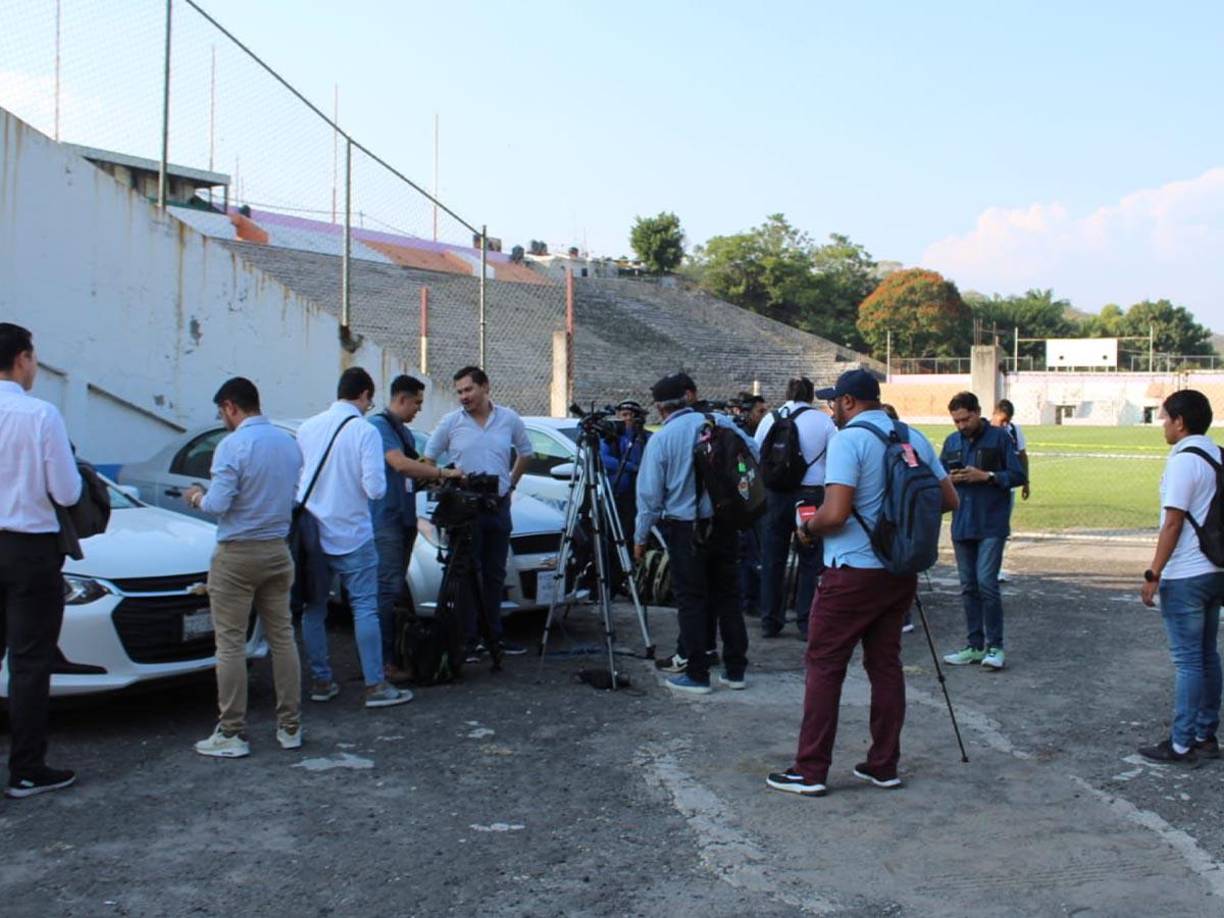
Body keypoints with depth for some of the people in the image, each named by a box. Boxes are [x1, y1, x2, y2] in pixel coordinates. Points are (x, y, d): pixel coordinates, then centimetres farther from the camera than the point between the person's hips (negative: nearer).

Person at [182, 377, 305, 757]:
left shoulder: (233, 445, -14)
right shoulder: (289, 443, 7)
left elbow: (218, 504, -18)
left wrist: (196, 497, 4)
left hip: (237, 554, -6)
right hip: (278, 551, 7)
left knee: (231, 643, 0)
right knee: (282, 637, 11)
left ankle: (232, 734, 3)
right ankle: (290, 727, 16)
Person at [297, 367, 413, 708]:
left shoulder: (307, 428, 4)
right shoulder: (365, 431, -12)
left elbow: (294, 477, 11)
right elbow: (375, 488, -17)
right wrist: (381, 485, 5)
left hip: (311, 533, 5)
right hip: (351, 535, -5)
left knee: (313, 608, 13)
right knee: (365, 608, 0)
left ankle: (320, 681, 19)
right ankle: (375, 685, -1)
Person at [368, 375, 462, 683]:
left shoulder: (404, 431, 21)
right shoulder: (379, 425, -10)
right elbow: (400, 464, -23)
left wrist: (432, 479, 4)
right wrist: (443, 473, -20)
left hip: (404, 519, 10)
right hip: (385, 519, -10)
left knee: (397, 588, 10)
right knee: (388, 588, -11)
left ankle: (396, 654, 14)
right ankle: (384, 661, -11)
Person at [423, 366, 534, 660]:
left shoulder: (509, 420, 3)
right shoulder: (451, 422, -2)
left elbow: (525, 453, 18)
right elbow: (428, 459, 8)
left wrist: (511, 484, 11)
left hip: (499, 506, 3)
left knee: (495, 575, 11)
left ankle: (495, 636, 20)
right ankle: (469, 639, 1)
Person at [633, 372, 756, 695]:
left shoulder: (661, 439, -9)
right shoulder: (720, 423, 0)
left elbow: (650, 495, -8)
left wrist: (641, 537, 1)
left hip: (685, 528, -4)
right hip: (724, 523, 4)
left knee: (691, 599, 4)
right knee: (727, 595, 12)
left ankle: (697, 675, 6)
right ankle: (735, 670, 18)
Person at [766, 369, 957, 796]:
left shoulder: (848, 441, -14)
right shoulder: (914, 439, 8)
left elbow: (835, 514, -22)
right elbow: (949, 500, 12)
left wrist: (808, 527, -3)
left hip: (853, 572, -7)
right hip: (901, 570, 7)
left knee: (824, 667, 1)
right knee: (886, 664, 14)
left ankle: (810, 771, 3)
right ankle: (884, 765, 19)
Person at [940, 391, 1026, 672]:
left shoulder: (999, 438, -3)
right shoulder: (951, 442, 11)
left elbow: (1018, 476, -4)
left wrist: (987, 476, -16)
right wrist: (950, 478, -6)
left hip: (992, 525, -5)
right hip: (962, 525, 5)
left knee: (986, 582, -12)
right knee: (969, 587, 8)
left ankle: (995, 646, -1)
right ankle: (975, 646, 16)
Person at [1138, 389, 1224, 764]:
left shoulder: (1184, 460, -16)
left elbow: (1173, 523, -19)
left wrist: (1153, 575, -14)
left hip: (1184, 577, -9)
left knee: (1187, 660, -4)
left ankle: (1182, 744, 2)